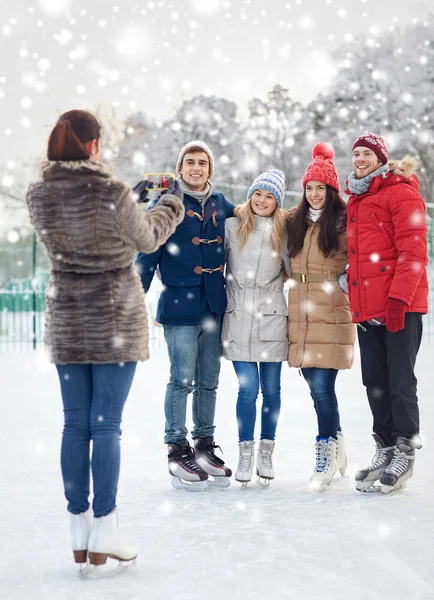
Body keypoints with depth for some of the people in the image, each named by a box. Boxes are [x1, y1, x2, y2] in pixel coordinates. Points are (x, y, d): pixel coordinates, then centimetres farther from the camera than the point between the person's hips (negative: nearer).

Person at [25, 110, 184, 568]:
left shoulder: (38, 195, -2)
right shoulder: (112, 193, -17)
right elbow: (147, 240, 0)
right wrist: (171, 203, 20)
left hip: (65, 320, 4)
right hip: (115, 318, -4)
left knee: (75, 424, 10)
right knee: (106, 425, 0)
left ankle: (79, 532, 16)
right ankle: (103, 534, 5)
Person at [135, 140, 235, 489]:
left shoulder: (221, 205, 11)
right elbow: (148, 253, -4)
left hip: (214, 306, 5)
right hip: (180, 306, -5)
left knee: (209, 381, 10)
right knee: (183, 380, -6)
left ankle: (205, 446, 20)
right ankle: (177, 450, 4)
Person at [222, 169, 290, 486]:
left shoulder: (283, 231, 5)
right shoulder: (232, 226, 2)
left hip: (272, 319, 1)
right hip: (239, 319, -1)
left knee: (271, 389, 7)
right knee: (248, 389, -5)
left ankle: (266, 453, 20)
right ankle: (245, 454, 7)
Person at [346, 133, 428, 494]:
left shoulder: (400, 193, -4)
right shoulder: (354, 201, 19)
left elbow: (413, 250, -12)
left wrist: (399, 296, -20)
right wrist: (355, 301, 16)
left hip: (400, 307, -7)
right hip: (366, 308, 8)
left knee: (400, 381, -4)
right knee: (375, 382, 10)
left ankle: (405, 453, 6)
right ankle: (385, 449, 20)